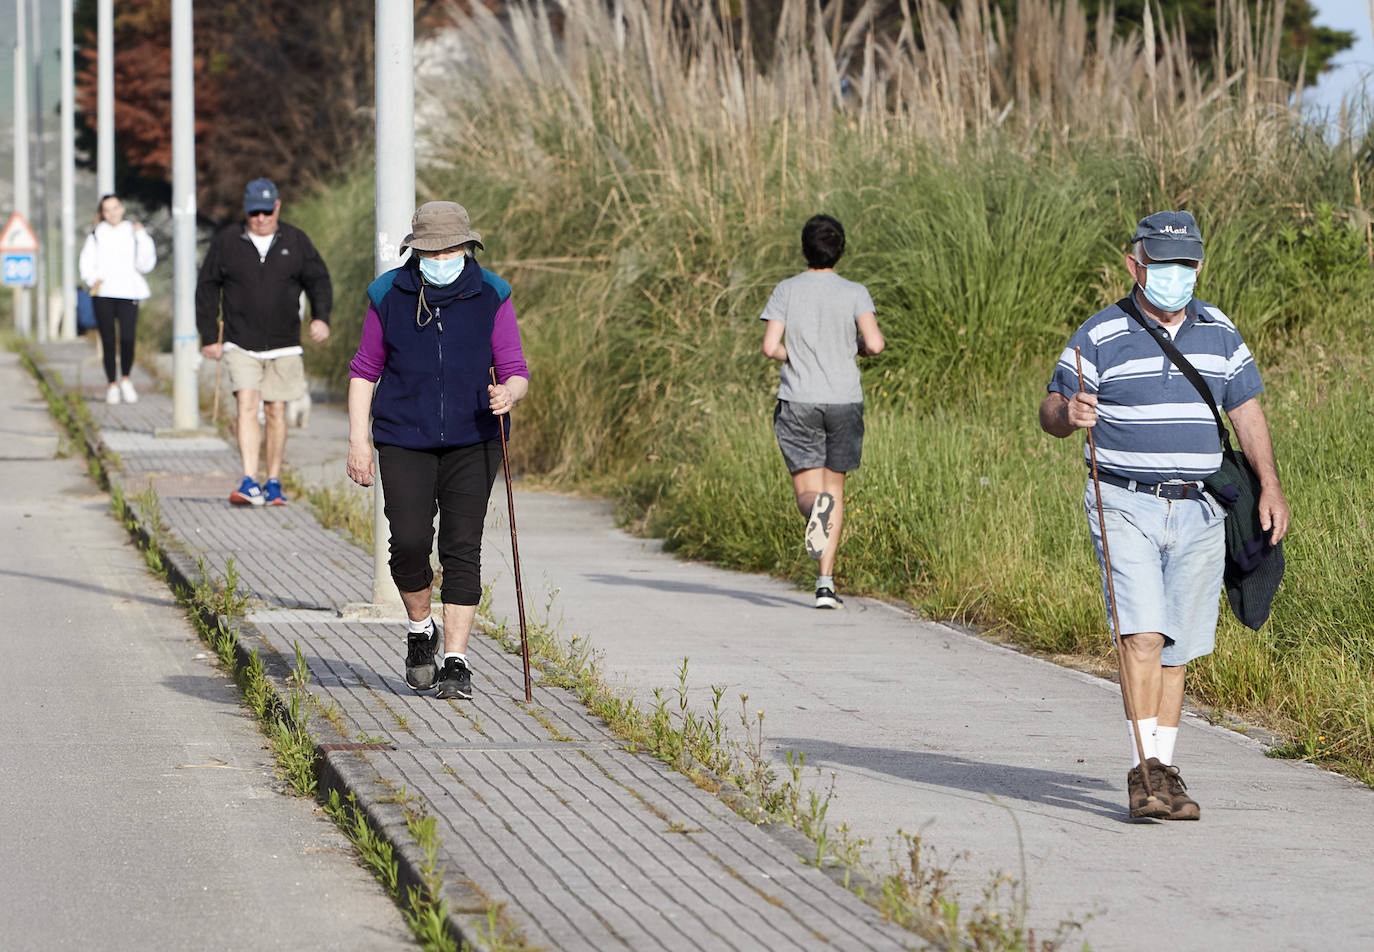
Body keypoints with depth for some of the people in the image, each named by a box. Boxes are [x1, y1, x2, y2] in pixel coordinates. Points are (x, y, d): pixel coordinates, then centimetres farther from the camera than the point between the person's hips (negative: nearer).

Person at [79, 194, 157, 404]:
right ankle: (112, 385, 11)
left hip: (128, 293, 0)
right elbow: (86, 263, 9)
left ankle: (125, 379, 10)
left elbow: (146, 265, 5)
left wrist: (142, 238, -3)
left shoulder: (133, 233, 10)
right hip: (103, 295, 0)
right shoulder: (96, 235, 10)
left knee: (127, 339, -12)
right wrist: (93, 280, -10)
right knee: (108, 341, 0)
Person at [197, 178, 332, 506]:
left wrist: (320, 316, -11)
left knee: (276, 412, 6)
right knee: (247, 406, -16)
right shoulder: (226, 242, 2)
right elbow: (207, 288, 6)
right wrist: (209, 336, 2)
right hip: (241, 344, -2)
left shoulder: (296, 242, 5)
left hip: (283, 344, 2)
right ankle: (250, 483, -23)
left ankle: (273, 484, 17)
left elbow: (318, 280, 8)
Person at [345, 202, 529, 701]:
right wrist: (358, 439, -1)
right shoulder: (389, 296, 0)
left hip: (473, 440, 0)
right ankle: (420, 631, 15)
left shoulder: (491, 298, -1)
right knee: (409, 542, -12)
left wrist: (509, 393, -25)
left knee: (462, 547, -5)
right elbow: (364, 371, 7)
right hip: (404, 440, 0)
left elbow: (516, 373, -1)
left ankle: (456, 660, 1)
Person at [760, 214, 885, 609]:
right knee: (835, 487, 10)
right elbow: (875, 343, -13)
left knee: (806, 490, 3)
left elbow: (770, 346, -9)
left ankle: (816, 506, -37)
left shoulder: (787, 291, 0)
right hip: (844, 399, 0)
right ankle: (825, 582, 4)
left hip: (798, 402, 0)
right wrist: (857, 346, 10)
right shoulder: (854, 293, -2)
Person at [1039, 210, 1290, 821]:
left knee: (1177, 647, 6)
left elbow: (1247, 411, 15)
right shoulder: (1100, 336, -2)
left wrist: (1270, 486, 4)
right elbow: (1050, 413, 1)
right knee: (1142, 632, -18)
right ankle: (1145, 769, -17)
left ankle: (1164, 771, 15)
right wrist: (1070, 414, -24)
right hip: (1126, 507, -4)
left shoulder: (1220, 333, 10)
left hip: (1199, 513, 4)